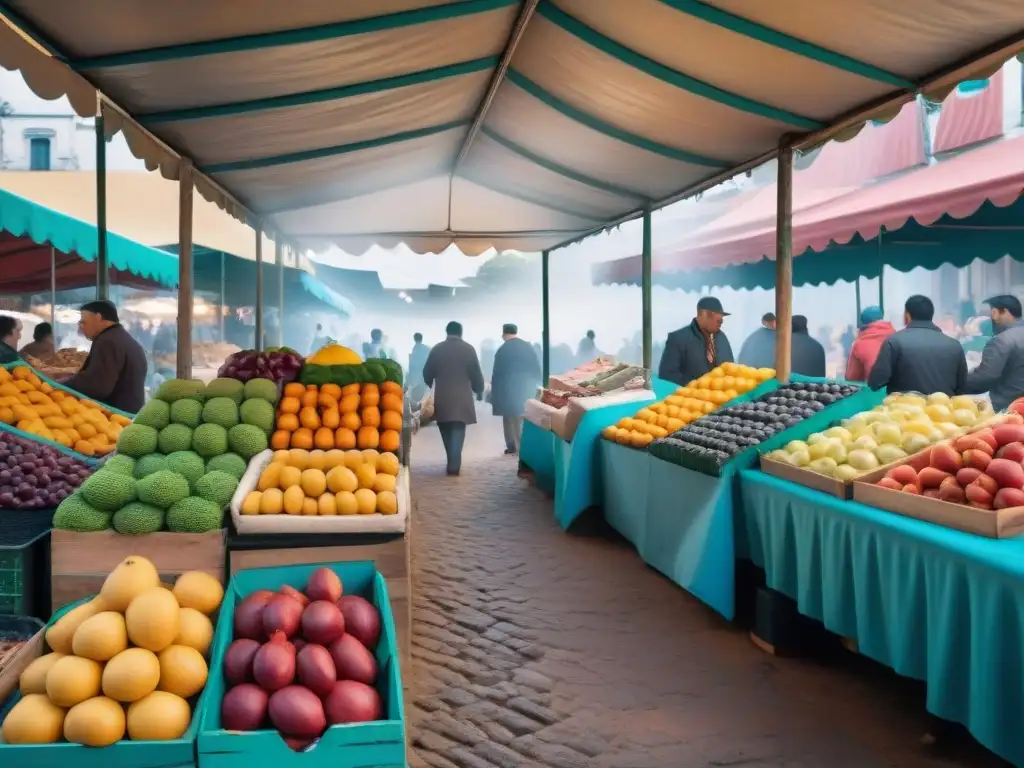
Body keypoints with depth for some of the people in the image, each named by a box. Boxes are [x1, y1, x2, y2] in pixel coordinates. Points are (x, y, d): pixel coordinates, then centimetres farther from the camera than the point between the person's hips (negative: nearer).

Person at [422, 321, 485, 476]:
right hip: (462, 398, -1)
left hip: (441, 398, 1)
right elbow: (476, 374, -1)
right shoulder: (468, 349, -3)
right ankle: (454, 463, -10)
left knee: (446, 431, 13)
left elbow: (427, 373, 5)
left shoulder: (436, 349, 1)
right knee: (458, 430, -1)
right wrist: (479, 391, 15)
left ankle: (453, 461, 18)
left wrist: (431, 388, 24)